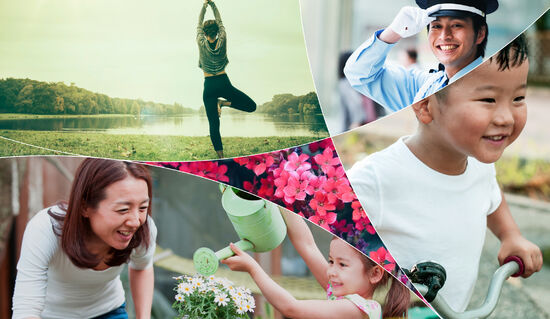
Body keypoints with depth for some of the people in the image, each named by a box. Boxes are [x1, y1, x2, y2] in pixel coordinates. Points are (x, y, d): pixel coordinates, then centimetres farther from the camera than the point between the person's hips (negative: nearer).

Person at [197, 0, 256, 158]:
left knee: (214, 124, 1)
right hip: (224, 83, -1)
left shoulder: (202, 43, -4)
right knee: (251, 106, 10)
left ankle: (221, 158, -3)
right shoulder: (222, 41, -2)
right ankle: (223, 103, -6)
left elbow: (199, 24, 13)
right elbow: (220, 21, 13)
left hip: (209, 86, 1)